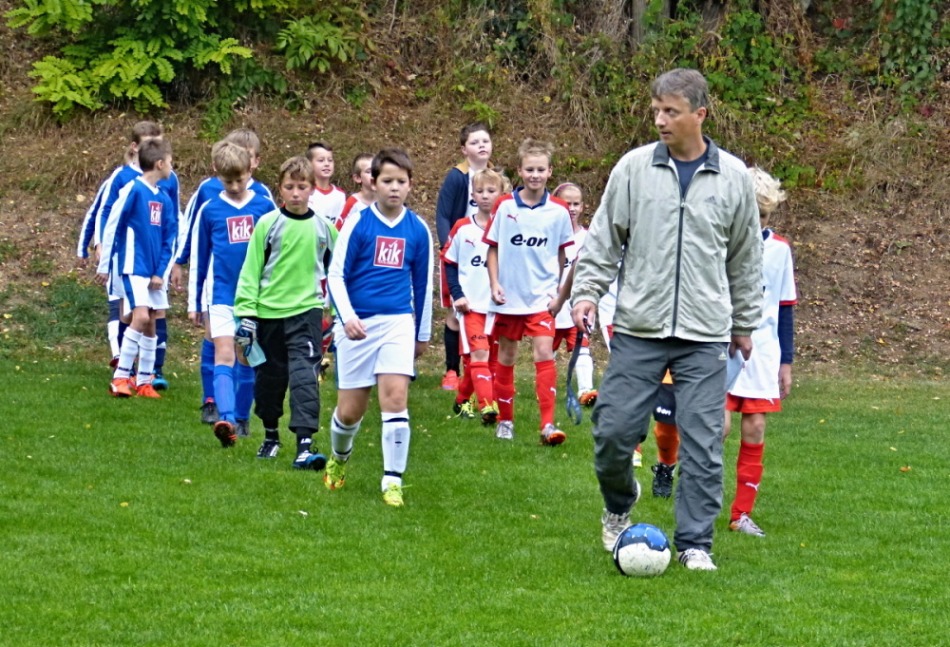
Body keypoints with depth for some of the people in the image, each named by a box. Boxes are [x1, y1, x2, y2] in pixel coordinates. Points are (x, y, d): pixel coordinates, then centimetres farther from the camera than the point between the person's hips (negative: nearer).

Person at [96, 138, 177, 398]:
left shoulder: (164, 198, 10)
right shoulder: (132, 190, -10)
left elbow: (169, 239, 12)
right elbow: (111, 227, -8)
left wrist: (161, 273, 2)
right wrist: (104, 266, -6)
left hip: (154, 271, 7)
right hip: (133, 267, -7)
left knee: (151, 325, 8)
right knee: (141, 316, -18)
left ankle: (144, 382, 16)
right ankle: (120, 377, -13)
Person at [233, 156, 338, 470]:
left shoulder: (323, 228, 4)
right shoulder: (268, 224, 0)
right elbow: (250, 270, 1)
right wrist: (245, 312, -5)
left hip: (306, 311, -1)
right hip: (269, 311, 1)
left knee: (305, 375, -15)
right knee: (269, 376, 12)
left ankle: (305, 443, -21)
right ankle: (271, 435, 31)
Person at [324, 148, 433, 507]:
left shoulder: (418, 229, 4)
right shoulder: (357, 222, -3)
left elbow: (423, 284, 15)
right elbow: (336, 275, -3)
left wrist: (423, 333, 20)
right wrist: (347, 317, -17)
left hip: (398, 322, 1)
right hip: (357, 324, -1)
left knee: (395, 396, -16)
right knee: (350, 410, 5)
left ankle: (393, 481, -9)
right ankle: (339, 458, 37)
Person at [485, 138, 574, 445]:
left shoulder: (558, 210, -3)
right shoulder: (505, 206, -4)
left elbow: (561, 252, 7)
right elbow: (492, 247, 3)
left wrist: (556, 288, 5)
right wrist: (494, 283, -5)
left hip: (541, 296, -1)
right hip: (508, 296, 1)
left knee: (544, 353, -15)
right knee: (506, 358, 11)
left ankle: (548, 424, -17)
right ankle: (505, 420, 23)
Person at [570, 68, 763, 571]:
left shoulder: (732, 177, 3)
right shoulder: (634, 168, 1)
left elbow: (745, 258, 13)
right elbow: (603, 238, 8)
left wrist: (745, 322, 17)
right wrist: (586, 292, -5)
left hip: (706, 336, 0)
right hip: (638, 329, 0)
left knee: (702, 442, -2)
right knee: (614, 429, -2)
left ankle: (694, 542, 9)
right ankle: (619, 503, 27)